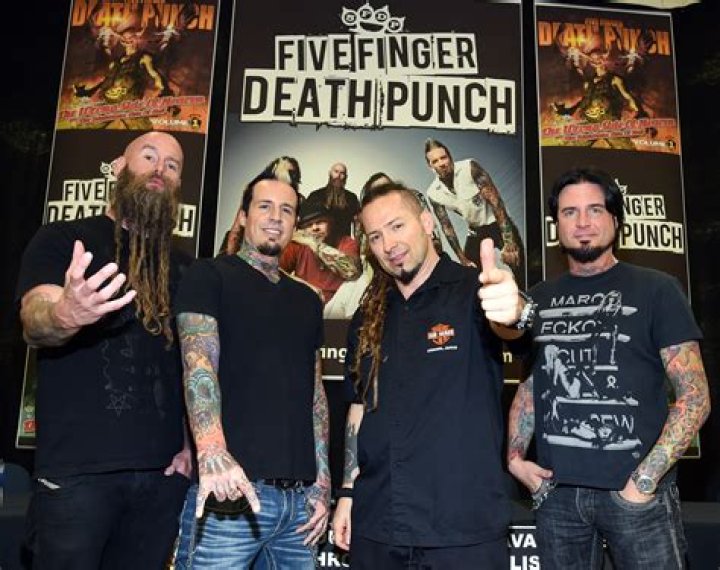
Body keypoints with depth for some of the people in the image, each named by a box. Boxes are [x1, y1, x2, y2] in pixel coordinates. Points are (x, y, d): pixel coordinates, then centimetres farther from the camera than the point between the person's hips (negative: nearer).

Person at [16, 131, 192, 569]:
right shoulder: (62, 240, 4)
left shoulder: (181, 267, 15)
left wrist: (195, 442, 3)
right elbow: (34, 323, -13)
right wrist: (64, 315, -37)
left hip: (163, 471, 4)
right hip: (77, 468, -3)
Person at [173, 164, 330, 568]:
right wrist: (212, 453, -29)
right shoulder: (211, 276, 2)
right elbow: (198, 364, -13)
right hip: (230, 492, -5)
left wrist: (322, 483, 9)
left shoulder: (308, 300, 18)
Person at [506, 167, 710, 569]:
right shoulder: (539, 299, 9)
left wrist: (646, 478, -13)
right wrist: (515, 455, 3)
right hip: (557, 491, 3)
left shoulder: (656, 290, -1)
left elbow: (695, 396, -5)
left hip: (636, 493, -3)